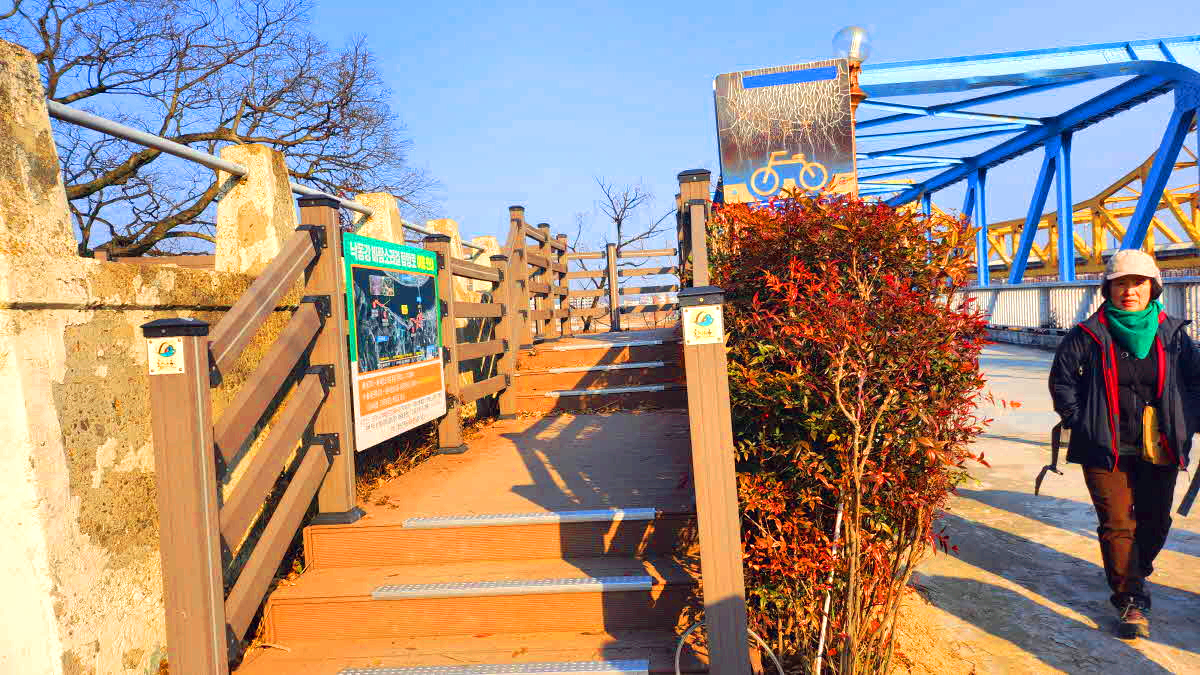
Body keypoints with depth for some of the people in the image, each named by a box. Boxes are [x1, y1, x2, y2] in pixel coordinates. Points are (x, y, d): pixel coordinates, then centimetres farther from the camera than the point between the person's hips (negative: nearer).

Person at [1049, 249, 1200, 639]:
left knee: (1155, 522, 15)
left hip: (1160, 450, 4)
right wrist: (1081, 421, -4)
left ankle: (1134, 574, 41)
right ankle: (1130, 600, 10)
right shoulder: (1089, 335, -6)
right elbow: (1061, 380, 1)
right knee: (1117, 524, -2)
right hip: (1106, 449, -3)